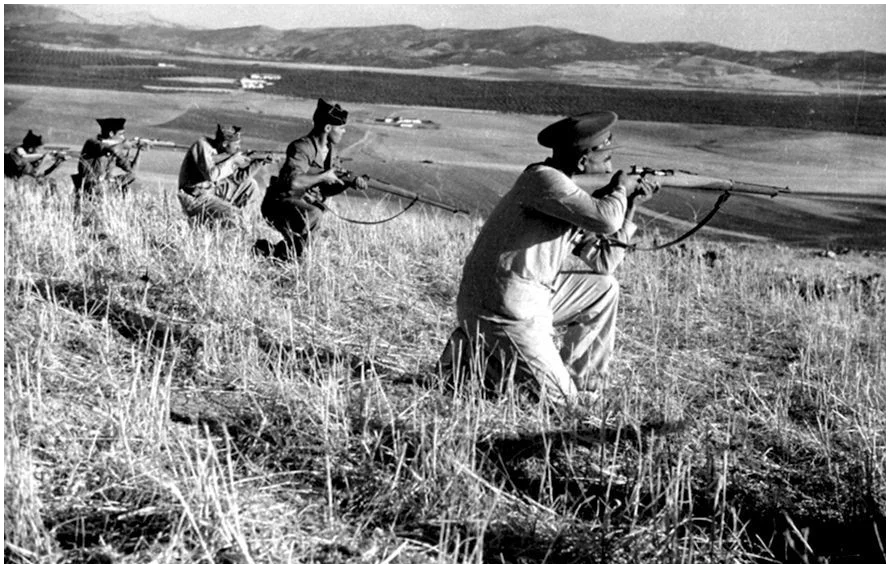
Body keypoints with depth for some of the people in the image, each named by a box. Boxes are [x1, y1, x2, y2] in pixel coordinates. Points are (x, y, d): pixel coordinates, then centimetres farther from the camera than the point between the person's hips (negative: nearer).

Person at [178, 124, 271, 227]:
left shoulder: (227, 152, 2)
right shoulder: (202, 146, -20)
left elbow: (236, 178, 6)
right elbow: (211, 175, -32)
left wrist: (257, 163, -5)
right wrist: (233, 160, -22)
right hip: (195, 198, -9)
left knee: (249, 184, 7)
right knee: (231, 218, -26)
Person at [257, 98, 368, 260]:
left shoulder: (331, 150, 5)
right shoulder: (302, 148, -22)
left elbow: (326, 189, 8)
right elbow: (294, 182, -38)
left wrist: (351, 183, -9)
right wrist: (324, 176, -26)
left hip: (303, 204, 10)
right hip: (280, 202, -10)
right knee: (314, 215, -34)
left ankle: (264, 248, 29)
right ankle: (284, 255, -19)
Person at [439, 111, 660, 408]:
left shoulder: (572, 193, 11)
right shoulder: (544, 179, -17)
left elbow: (603, 262, 11)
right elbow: (605, 221, -29)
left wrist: (629, 206, 5)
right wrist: (620, 187, -7)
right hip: (501, 310, -9)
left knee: (604, 288, 15)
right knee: (560, 400, -3)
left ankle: (576, 382, 19)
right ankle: (471, 354, 5)